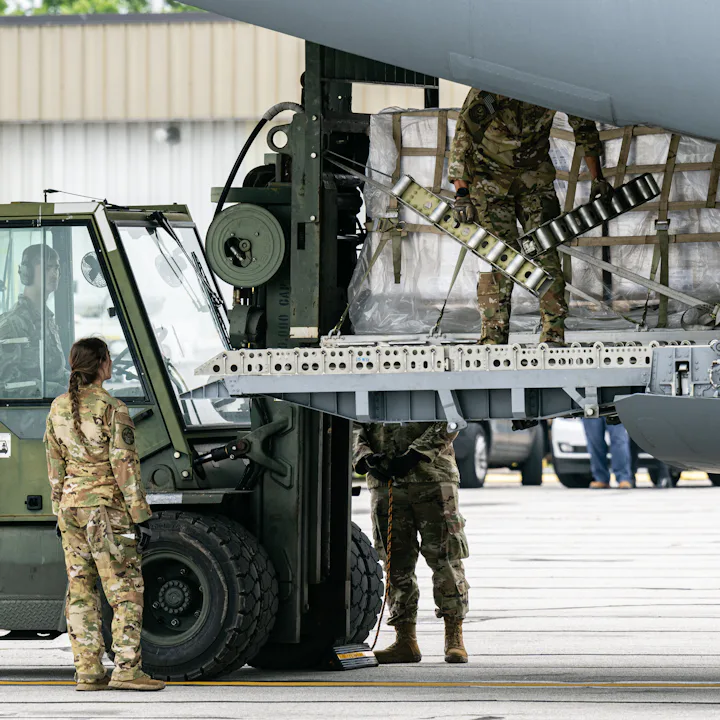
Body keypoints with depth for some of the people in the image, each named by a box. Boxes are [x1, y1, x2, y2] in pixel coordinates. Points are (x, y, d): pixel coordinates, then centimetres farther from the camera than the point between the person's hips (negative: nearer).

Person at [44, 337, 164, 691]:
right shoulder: (112, 409, -14)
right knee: (126, 589, -1)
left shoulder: (59, 408, 5)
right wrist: (140, 516, -11)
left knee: (81, 590, 8)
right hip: (106, 508, -6)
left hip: (71, 504, 6)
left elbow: (55, 467, 11)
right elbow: (125, 467, -15)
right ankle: (126, 668, -7)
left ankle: (87, 671, 7)